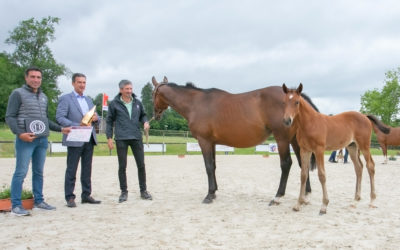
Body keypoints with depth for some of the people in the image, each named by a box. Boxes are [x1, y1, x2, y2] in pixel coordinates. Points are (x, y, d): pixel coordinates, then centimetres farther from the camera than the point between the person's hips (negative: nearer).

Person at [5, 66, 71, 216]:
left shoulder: (43, 97, 18)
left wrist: (61, 129, 14)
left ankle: (39, 201, 17)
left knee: (39, 172, 10)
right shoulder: (18, 94, 0)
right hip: (25, 140, -6)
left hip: (42, 140, 6)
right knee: (21, 172, -5)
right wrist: (19, 133, -19)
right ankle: (16, 205, 0)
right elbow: (9, 117, -5)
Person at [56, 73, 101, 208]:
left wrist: (96, 118, -4)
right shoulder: (65, 99, 0)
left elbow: (95, 116, 21)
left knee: (87, 169, 10)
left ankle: (86, 195, 17)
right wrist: (76, 126, -22)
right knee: (71, 170, -1)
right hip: (74, 139, -6)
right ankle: (70, 198, 6)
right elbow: (59, 117, -11)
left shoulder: (88, 100, 20)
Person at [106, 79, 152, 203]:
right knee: (122, 166, 4)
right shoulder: (114, 104, 0)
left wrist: (145, 122, -2)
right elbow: (109, 121, 3)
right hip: (121, 139, -2)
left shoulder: (137, 103, 7)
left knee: (141, 165, 5)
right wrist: (109, 138, -2)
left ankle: (143, 191, 18)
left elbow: (143, 115, 20)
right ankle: (124, 192, 16)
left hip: (136, 137, 3)